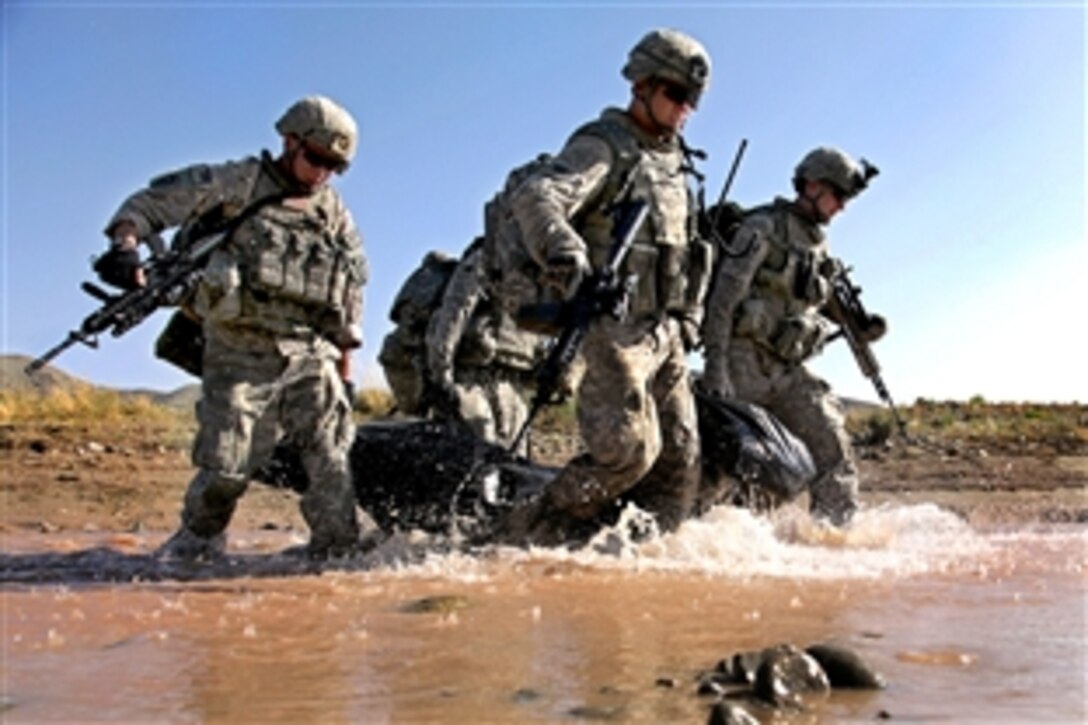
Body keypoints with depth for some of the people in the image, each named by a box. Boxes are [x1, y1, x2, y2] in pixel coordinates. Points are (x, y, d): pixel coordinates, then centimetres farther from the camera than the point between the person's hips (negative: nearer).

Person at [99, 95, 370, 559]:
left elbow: (350, 300, 17)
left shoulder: (335, 216, 13)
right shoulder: (236, 184, 0)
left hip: (309, 357, 3)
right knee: (225, 469, -2)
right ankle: (197, 541, 24)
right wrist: (125, 242, -22)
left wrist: (345, 370, 14)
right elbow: (151, 202, -1)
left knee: (330, 462, -6)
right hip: (240, 357, -3)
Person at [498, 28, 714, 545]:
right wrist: (562, 251, -44)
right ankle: (533, 534, 0)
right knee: (628, 450, -16)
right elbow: (535, 198, -25)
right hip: (616, 327, -8)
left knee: (678, 458, 6)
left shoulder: (674, 161, 19)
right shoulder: (603, 146, -7)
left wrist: (689, 315, 19)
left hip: (665, 332, 8)